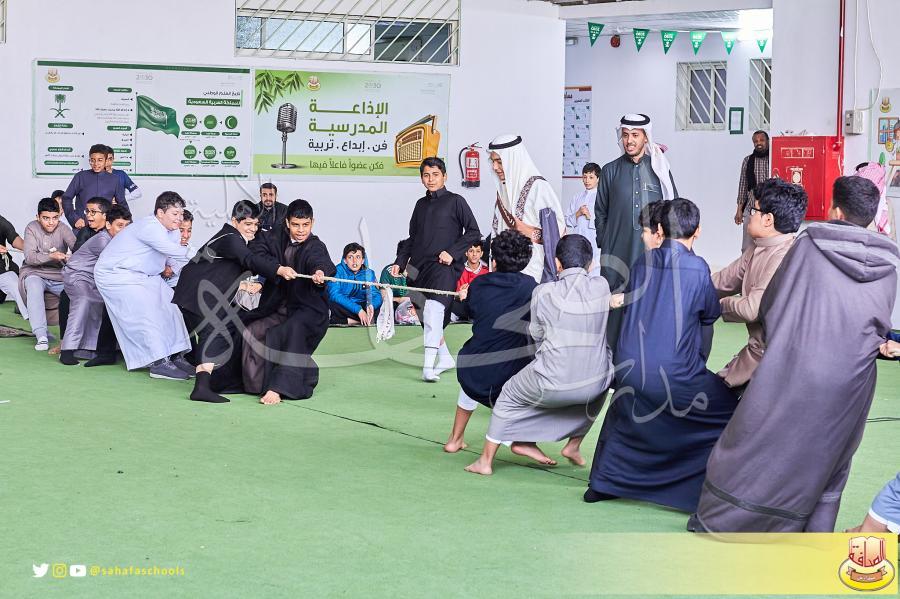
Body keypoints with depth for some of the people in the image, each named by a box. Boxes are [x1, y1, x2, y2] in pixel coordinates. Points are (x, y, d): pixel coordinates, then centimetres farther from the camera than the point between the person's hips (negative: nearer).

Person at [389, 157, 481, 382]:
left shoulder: (455, 201, 2)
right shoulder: (421, 204, 17)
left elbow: (473, 232, 0)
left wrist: (452, 253, -10)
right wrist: (400, 262, 13)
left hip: (443, 267, -7)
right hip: (418, 267, 7)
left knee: (434, 310, -23)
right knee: (425, 318, 10)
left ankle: (429, 367, -29)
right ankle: (445, 358, 25)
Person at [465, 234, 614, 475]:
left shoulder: (543, 292, -4)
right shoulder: (602, 287, 1)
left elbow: (536, 335, 8)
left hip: (553, 385, -2)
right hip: (596, 384, 2)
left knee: (510, 395, 26)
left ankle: (486, 460, 33)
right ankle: (574, 445, 39)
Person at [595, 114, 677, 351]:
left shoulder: (660, 169, 7)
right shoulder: (611, 171, 8)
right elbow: (600, 212, 13)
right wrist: (604, 244, 7)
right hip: (618, 251, 0)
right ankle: (614, 353, 3)